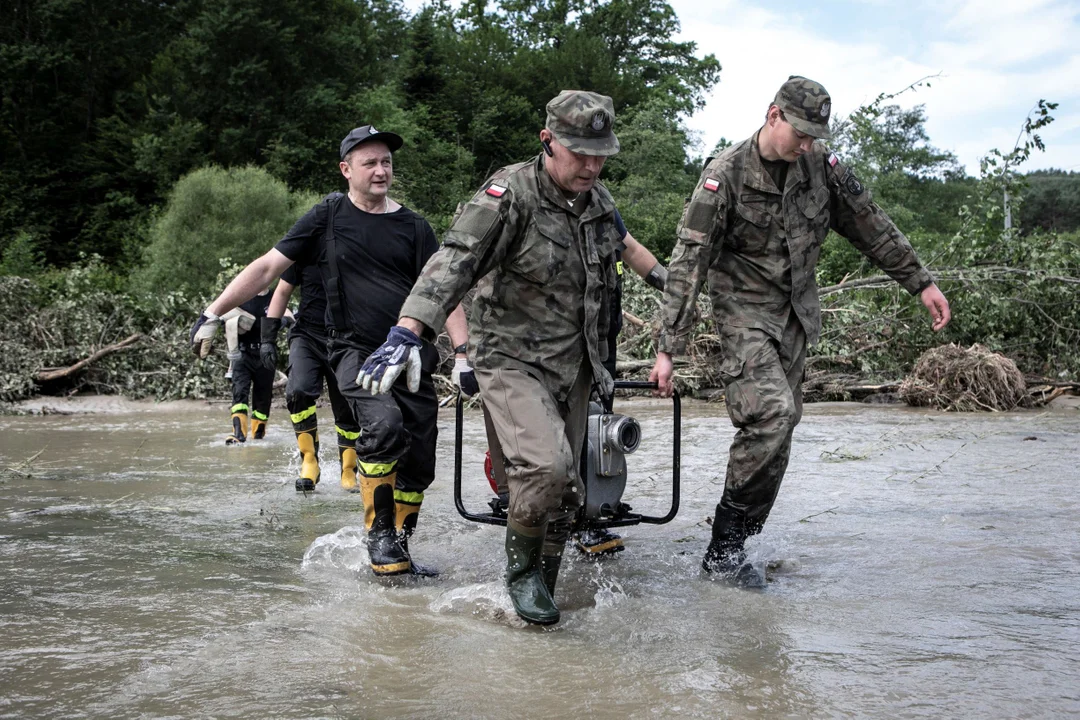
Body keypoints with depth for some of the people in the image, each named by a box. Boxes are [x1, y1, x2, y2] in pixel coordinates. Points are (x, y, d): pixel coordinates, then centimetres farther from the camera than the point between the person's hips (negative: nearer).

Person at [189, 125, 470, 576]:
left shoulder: (413, 227, 9)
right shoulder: (329, 217, 4)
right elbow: (268, 267, 4)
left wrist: (464, 355, -7)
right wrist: (213, 314, -2)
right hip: (356, 350, -3)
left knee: (418, 465, 1)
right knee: (384, 425, -30)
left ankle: (397, 552, 20)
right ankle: (379, 536, -14)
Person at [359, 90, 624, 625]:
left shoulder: (600, 203, 8)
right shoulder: (510, 194, -15)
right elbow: (454, 262, -28)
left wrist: (600, 360, 28)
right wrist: (408, 331, -42)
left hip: (571, 367, 7)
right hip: (512, 360, -7)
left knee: (565, 490, 8)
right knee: (545, 465, -26)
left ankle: (541, 592, 26)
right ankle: (520, 568, 0)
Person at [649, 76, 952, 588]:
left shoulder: (820, 166, 0)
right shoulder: (726, 175, -14)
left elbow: (871, 227, 12)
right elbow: (688, 263, -16)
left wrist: (920, 283, 14)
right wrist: (668, 349, -20)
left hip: (797, 314, 6)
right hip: (744, 313, -6)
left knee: (777, 427, 2)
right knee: (773, 412, -23)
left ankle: (729, 546, 11)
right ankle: (724, 548, -13)